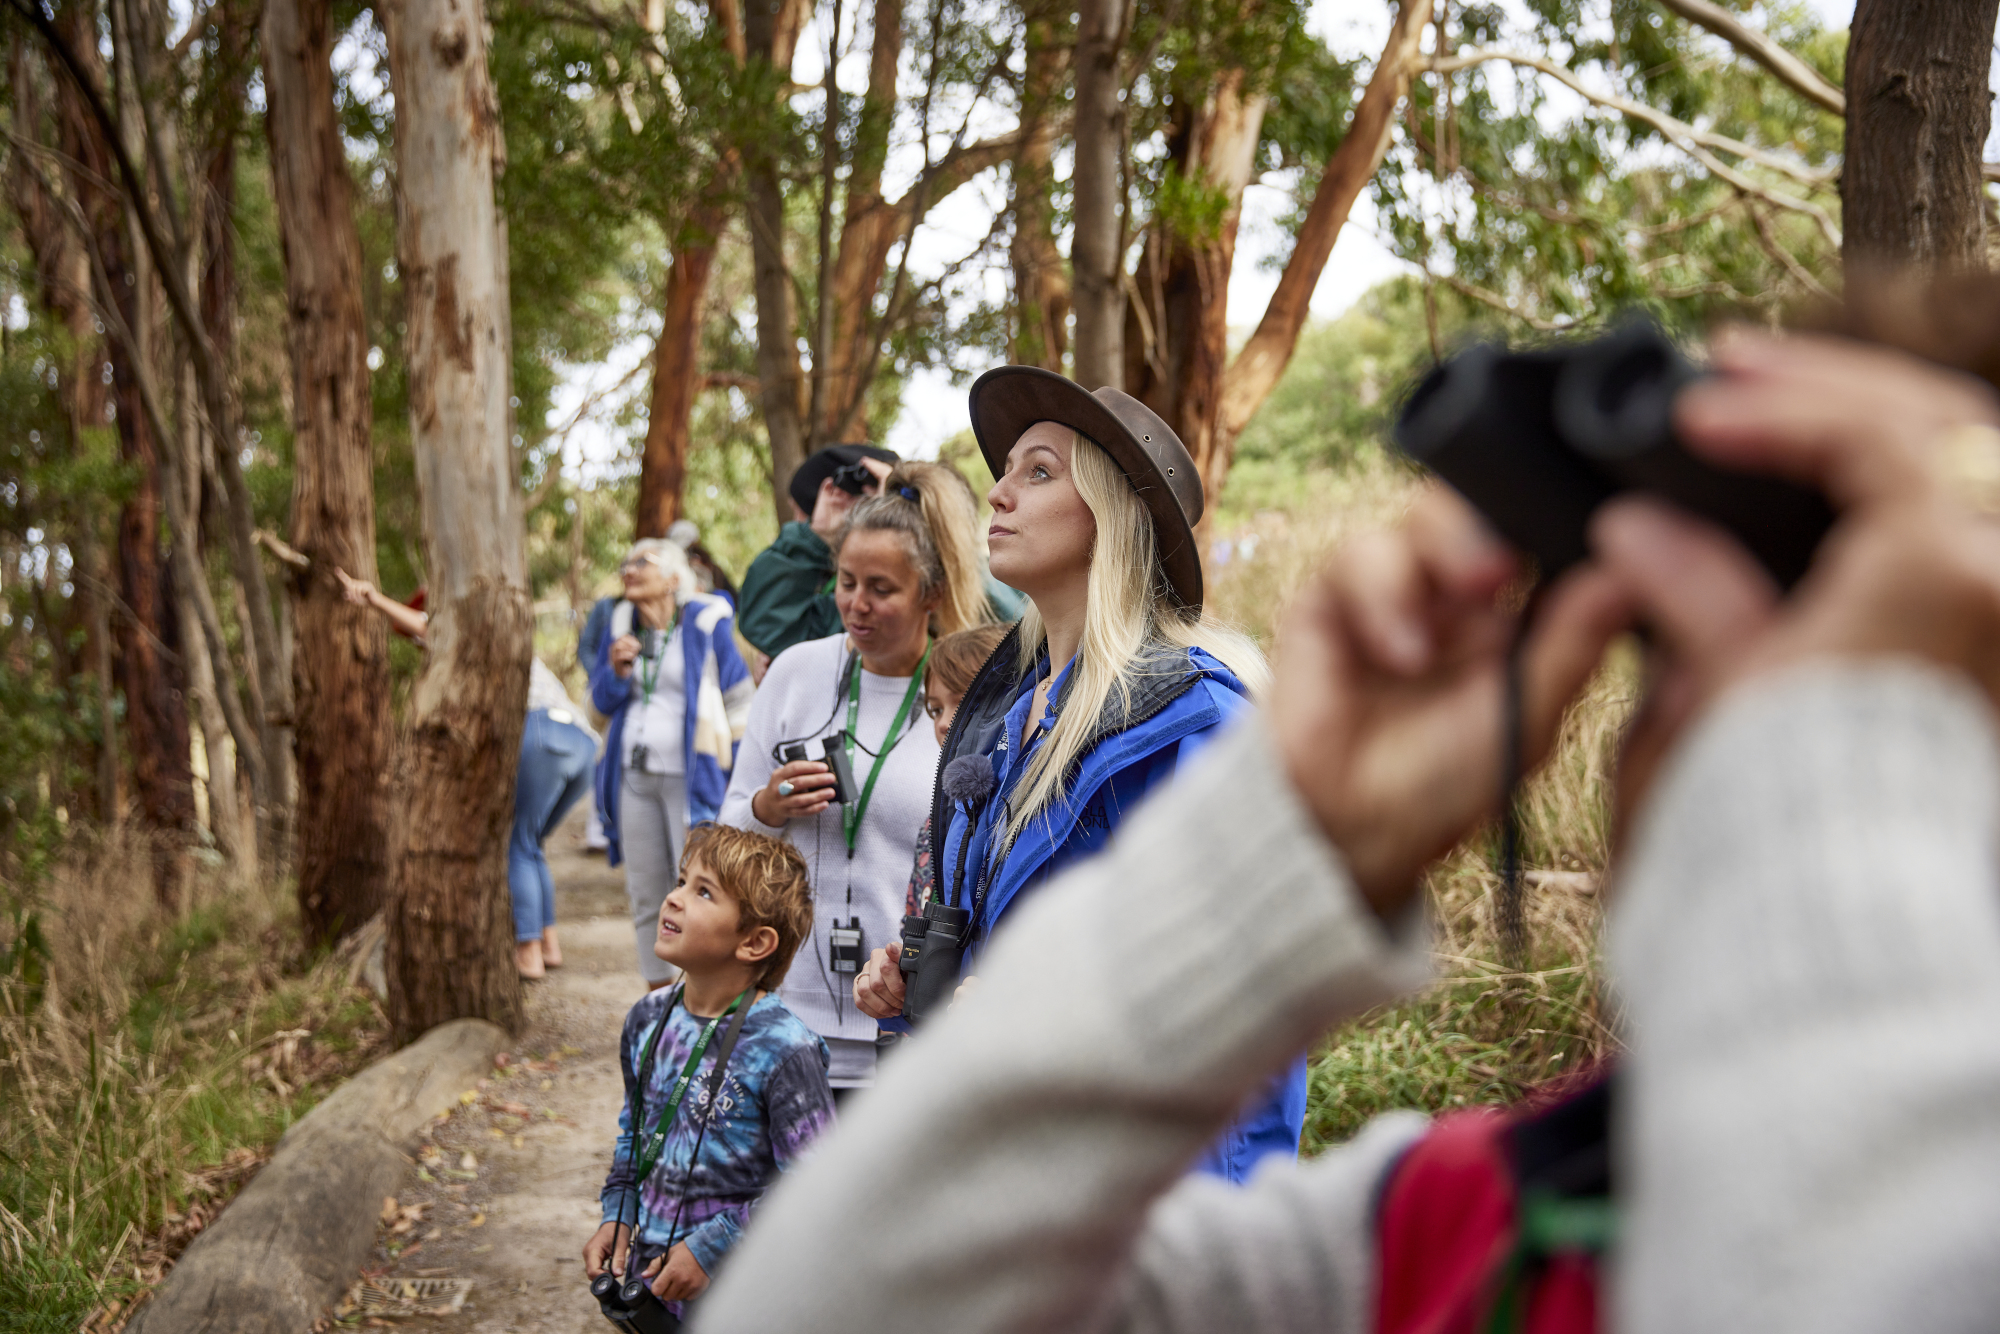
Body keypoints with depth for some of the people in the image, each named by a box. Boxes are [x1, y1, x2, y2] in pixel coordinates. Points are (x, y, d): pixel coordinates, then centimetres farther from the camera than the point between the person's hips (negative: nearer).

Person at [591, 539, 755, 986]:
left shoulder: (706, 623, -4)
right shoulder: (621, 624, 10)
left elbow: (739, 701, 1)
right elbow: (601, 701, 17)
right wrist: (616, 671, -6)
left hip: (690, 777, -5)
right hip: (634, 777, 5)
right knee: (645, 896, 10)